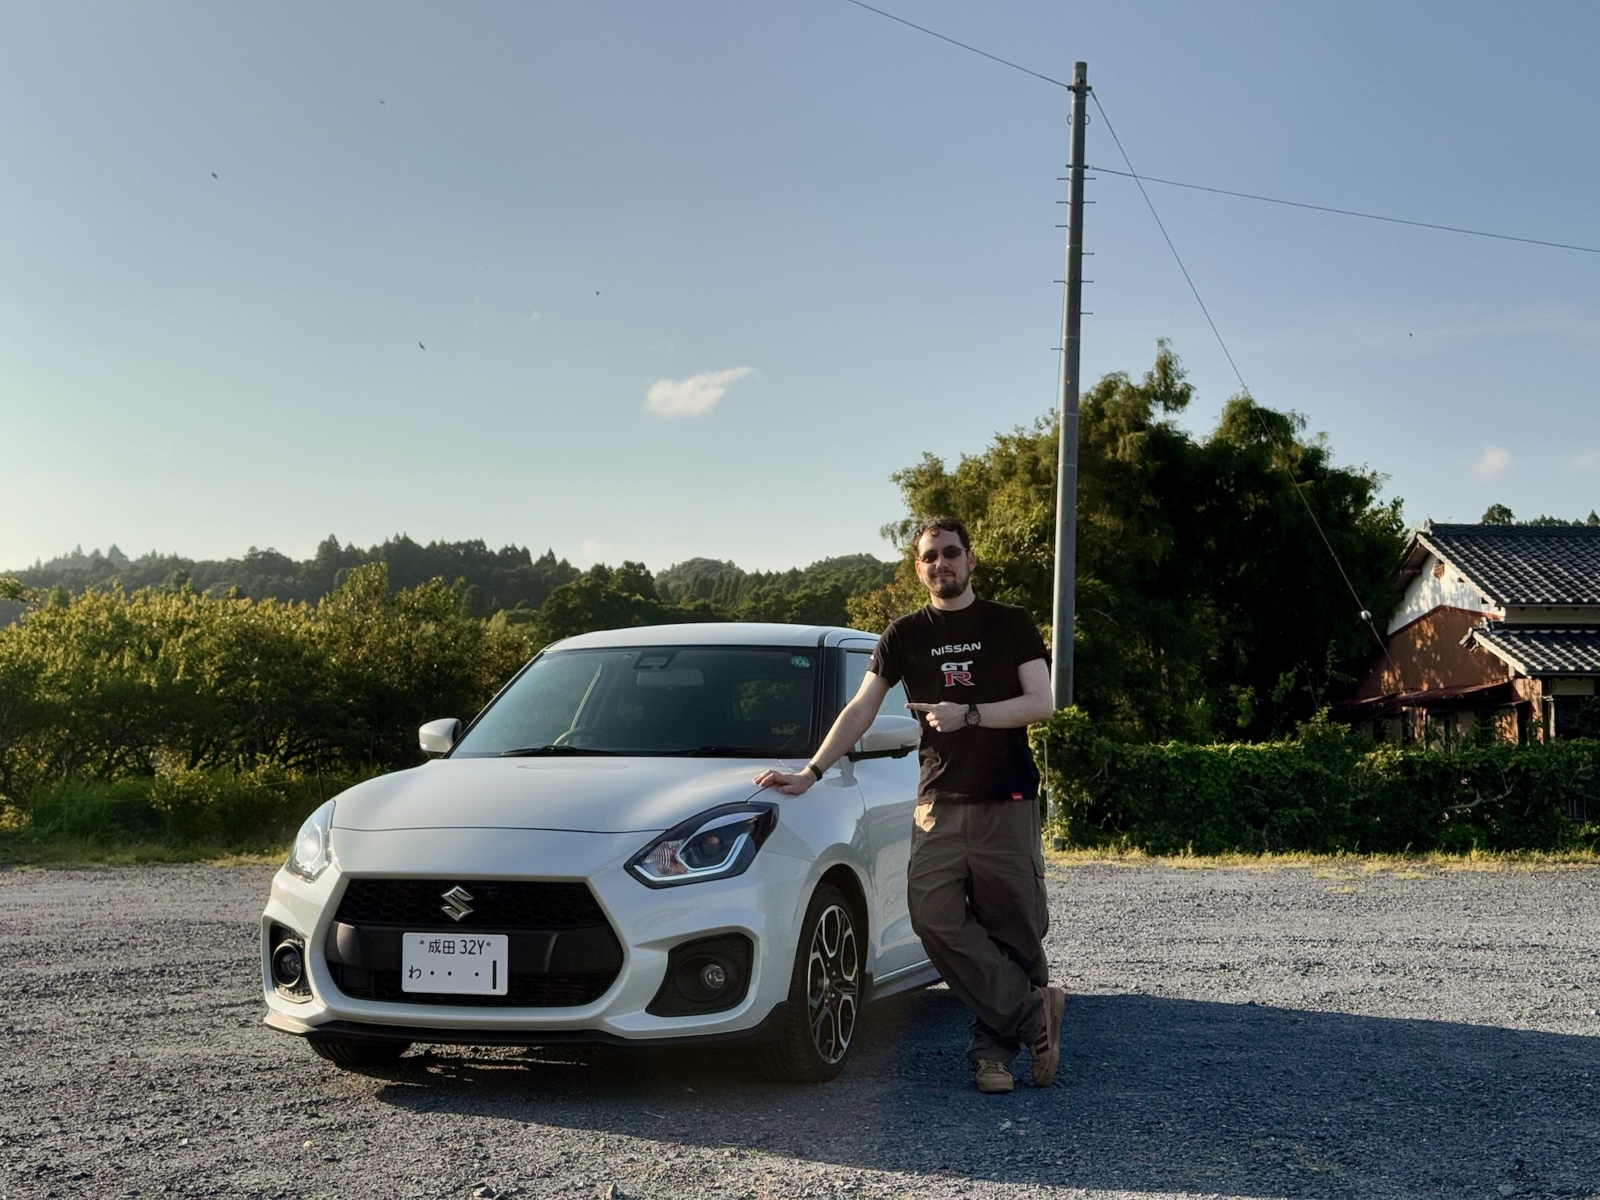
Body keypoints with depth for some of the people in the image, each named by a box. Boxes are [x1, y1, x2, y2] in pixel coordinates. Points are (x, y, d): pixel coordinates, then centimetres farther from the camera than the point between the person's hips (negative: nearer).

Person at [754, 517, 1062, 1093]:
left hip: (1008, 804, -2)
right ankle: (1035, 1013, -8)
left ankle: (995, 1047, 6)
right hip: (939, 804, 2)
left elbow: (1041, 703, -1)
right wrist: (810, 774, 4)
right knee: (935, 917, -14)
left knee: (1013, 931, -4)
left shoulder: (1010, 625, 8)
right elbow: (860, 711, 12)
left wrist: (969, 714, -13)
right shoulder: (905, 635, 14)